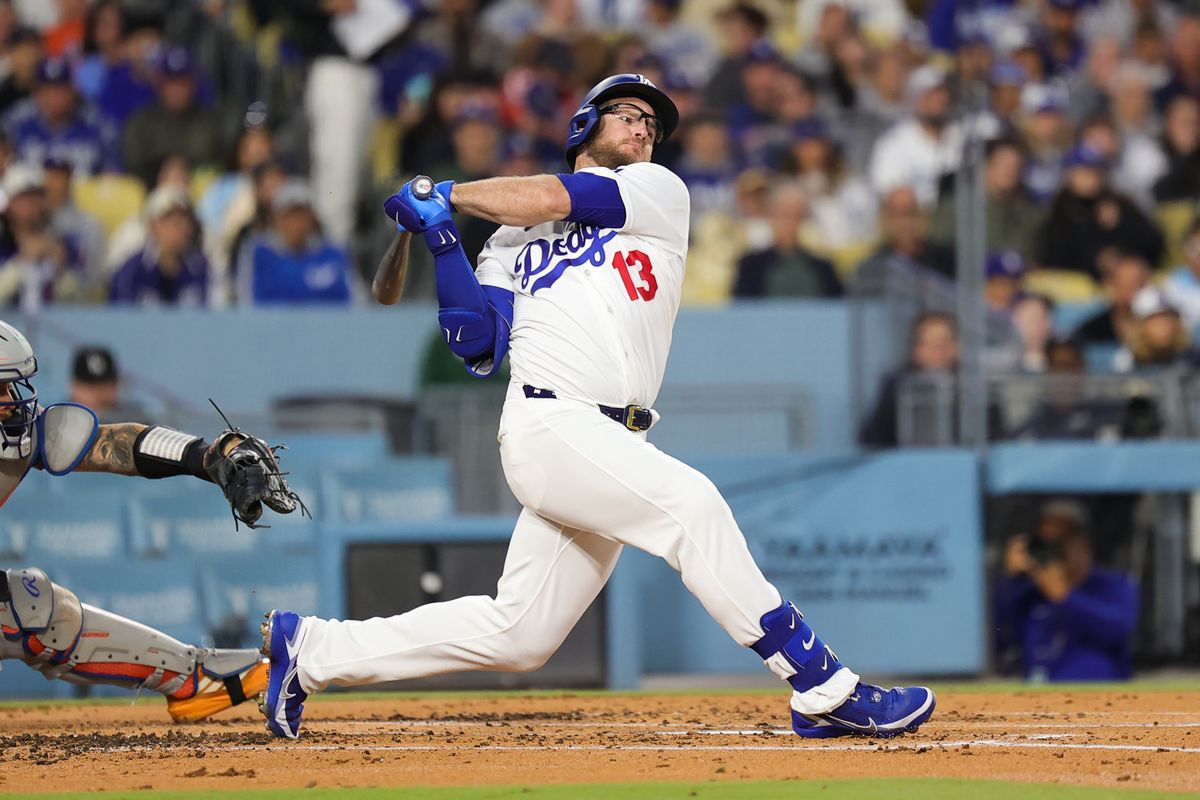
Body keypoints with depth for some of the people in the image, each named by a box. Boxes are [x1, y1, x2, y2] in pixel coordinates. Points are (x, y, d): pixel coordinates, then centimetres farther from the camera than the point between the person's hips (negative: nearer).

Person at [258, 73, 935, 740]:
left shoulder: (658, 192, 18)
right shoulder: (515, 237, 18)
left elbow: (553, 199, 3)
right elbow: (476, 346, 8)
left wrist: (448, 197, 14)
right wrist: (443, 238, 2)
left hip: (608, 446, 4)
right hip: (551, 426, -4)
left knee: (516, 635, 5)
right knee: (688, 502, -27)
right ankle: (822, 688, -29)